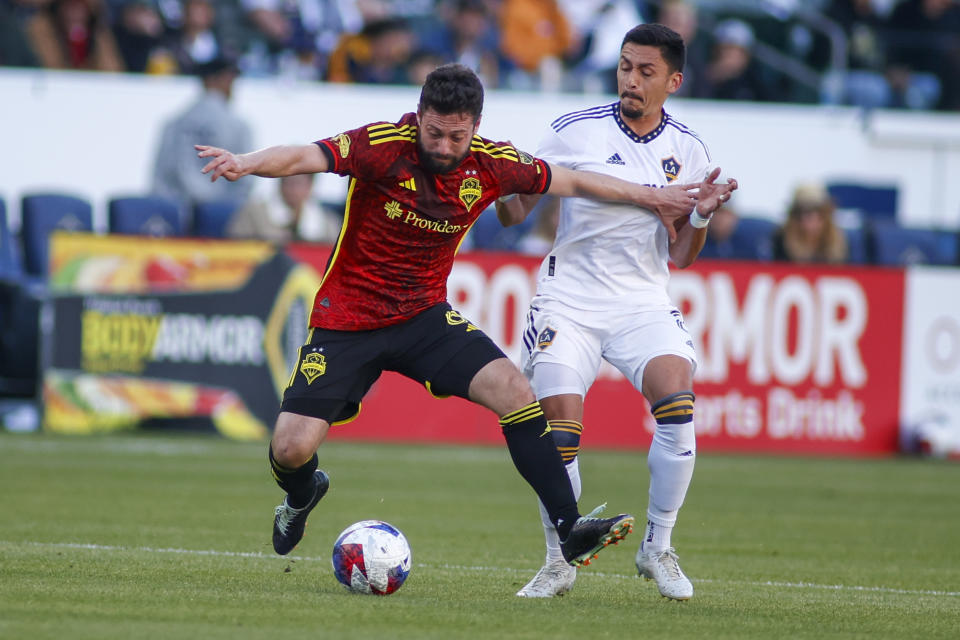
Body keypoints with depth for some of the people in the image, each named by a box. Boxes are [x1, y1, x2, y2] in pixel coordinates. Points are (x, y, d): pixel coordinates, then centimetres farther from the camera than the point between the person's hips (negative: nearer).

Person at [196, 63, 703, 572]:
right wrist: (246, 163, -54)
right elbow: (304, 157, -34)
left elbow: (572, 182, 10)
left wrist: (652, 197, 15)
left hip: (425, 316, 3)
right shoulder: (385, 146, -20)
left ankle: (570, 531, -13)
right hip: (346, 320, -3)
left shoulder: (490, 164, -6)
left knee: (513, 390, -19)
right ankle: (301, 496, 28)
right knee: (292, 448, -12)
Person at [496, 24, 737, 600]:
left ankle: (658, 548, -7)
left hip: (643, 303, 1)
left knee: (677, 401, -23)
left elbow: (680, 256, 8)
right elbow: (516, 212, 1)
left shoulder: (687, 151, 4)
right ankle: (560, 563, 8)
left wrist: (701, 218, -11)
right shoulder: (575, 131, -4)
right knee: (560, 430, -13)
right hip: (569, 299, -1)